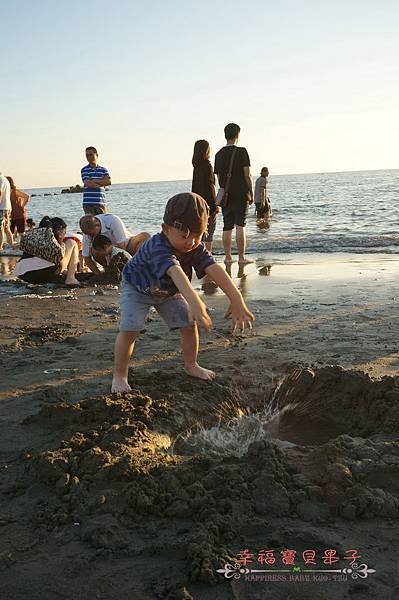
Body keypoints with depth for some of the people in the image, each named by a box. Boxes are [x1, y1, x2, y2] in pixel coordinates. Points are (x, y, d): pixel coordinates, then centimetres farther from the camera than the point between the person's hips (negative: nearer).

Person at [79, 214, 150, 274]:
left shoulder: (113, 221, -31)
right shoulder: (88, 232, -19)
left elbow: (122, 246, -29)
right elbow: (86, 258, -14)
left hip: (127, 245, -2)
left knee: (145, 236, -31)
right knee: (92, 251, -28)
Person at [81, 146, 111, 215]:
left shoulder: (103, 170, 13)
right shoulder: (84, 170, 4)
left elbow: (108, 181, -5)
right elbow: (88, 183, -11)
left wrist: (94, 181, -9)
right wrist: (102, 183, -3)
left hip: (101, 202, 3)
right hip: (88, 203, -3)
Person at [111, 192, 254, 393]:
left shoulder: (196, 248, -25)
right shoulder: (157, 247, -43)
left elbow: (215, 269, -39)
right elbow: (176, 272, -60)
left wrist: (236, 299, -53)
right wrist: (194, 301, -76)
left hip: (168, 291, 5)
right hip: (137, 288, -5)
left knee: (189, 324, 0)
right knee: (129, 330, -19)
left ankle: (191, 365, 23)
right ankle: (119, 375, -1)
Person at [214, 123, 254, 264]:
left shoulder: (219, 154, 8)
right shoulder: (241, 152, -7)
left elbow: (219, 177, 11)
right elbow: (247, 175, -9)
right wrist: (251, 193, 1)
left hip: (225, 196, 5)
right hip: (241, 194, -4)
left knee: (227, 227, 8)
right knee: (240, 226, -4)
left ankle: (228, 256, 11)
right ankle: (241, 257, -4)